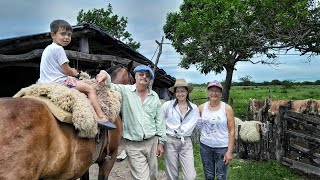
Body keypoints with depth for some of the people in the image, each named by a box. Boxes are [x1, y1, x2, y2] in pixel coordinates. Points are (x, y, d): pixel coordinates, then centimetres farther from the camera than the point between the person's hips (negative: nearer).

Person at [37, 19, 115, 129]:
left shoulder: (48, 49, 19)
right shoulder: (59, 49, -13)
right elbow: (66, 70, -14)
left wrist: (71, 71, 21)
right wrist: (75, 73, 6)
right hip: (59, 82, -10)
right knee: (90, 89, -11)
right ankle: (101, 117, -23)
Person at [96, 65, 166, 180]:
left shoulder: (155, 96, 5)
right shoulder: (125, 91, -3)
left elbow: (159, 121, 7)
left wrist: (161, 142, 6)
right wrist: (105, 74, -35)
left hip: (152, 142, 4)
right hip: (133, 145, -4)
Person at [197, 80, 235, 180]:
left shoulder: (227, 108, -7)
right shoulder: (201, 107, 0)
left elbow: (231, 131, -7)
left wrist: (230, 151, -10)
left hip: (222, 147, -2)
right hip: (205, 145, 2)